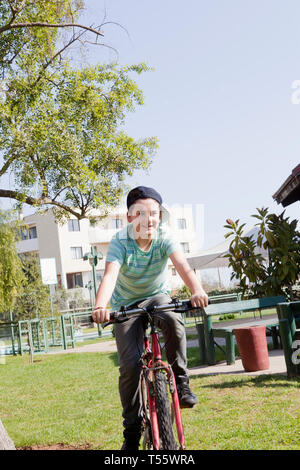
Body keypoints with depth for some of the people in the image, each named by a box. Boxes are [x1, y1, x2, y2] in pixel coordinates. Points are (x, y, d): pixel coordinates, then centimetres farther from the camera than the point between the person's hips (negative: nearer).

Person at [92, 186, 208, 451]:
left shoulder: (164, 238, -18)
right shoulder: (120, 242, -21)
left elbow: (182, 265, -35)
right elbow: (110, 274, -37)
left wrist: (197, 290, -56)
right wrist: (101, 307, -57)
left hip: (157, 297, 1)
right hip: (126, 305, -1)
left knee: (173, 320, -35)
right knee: (130, 365, -14)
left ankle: (181, 381, -14)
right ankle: (132, 429, 4)